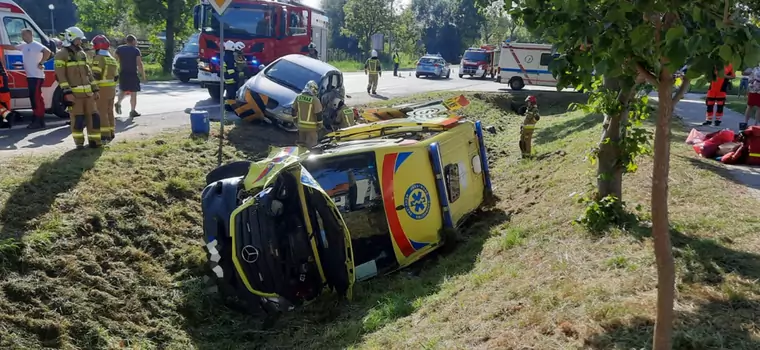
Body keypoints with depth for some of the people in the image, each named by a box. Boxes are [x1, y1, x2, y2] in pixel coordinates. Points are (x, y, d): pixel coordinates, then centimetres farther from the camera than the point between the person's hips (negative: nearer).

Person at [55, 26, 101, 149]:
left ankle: (94, 141, 12)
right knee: (78, 118, -4)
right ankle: (79, 142, 6)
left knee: (93, 116, 5)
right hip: (74, 93, -7)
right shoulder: (62, 55, -5)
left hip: (87, 92, 7)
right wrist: (67, 92, -18)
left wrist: (95, 89, 15)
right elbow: (60, 75, -11)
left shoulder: (82, 53, 17)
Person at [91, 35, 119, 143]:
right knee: (109, 111, 14)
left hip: (102, 88, -9)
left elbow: (96, 75, -20)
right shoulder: (112, 59, 15)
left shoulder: (99, 58, -13)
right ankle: (111, 134, 20)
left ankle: (104, 135, -6)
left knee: (102, 112, -5)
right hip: (111, 88, 9)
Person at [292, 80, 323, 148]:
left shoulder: (298, 97, -1)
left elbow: (294, 110, 10)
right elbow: (319, 114, -15)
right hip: (311, 127, -5)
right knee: (311, 145, 5)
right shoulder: (315, 100, -18)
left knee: (302, 144, 20)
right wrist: (320, 124, -3)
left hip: (301, 126, 6)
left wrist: (295, 118, 24)